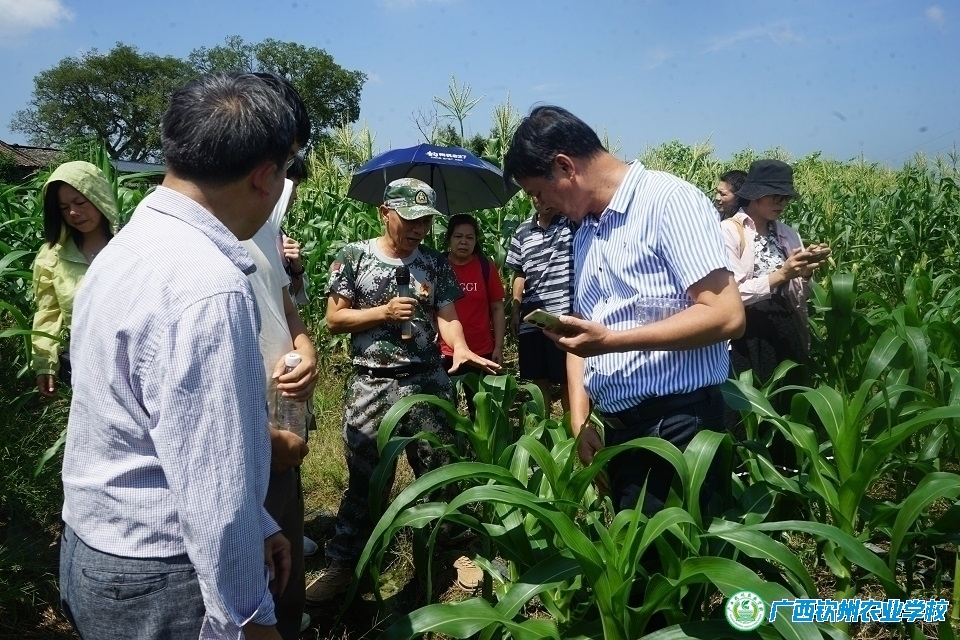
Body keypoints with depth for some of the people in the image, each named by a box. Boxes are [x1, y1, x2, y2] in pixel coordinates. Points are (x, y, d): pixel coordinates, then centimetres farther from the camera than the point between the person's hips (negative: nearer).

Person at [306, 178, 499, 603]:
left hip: (429, 383, 3)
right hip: (371, 387, -2)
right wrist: (385, 312, -16)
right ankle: (342, 564, 21)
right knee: (365, 480, 5)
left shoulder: (435, 263, 5)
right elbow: (334, 320, -4)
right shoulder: (353, 257, -3)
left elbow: (446, 315, 0)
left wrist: (460, 347, -21)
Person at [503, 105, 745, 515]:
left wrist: (611, 340, -18)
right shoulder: (584, 232, 14)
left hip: (678, 426, -7)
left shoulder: (670, 200, -10)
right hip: (616, 429, 8)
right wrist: (580, 421, 4)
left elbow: (726, 316, -19)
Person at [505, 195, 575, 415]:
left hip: (566, 317, -4)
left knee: (569, 380, 3)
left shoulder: (574, 221, 1)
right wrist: (515, 310, 11)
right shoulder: (522, 231, 12)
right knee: (538, 381, 13)